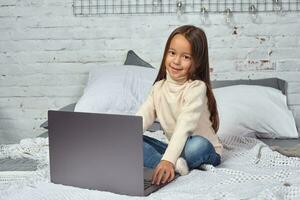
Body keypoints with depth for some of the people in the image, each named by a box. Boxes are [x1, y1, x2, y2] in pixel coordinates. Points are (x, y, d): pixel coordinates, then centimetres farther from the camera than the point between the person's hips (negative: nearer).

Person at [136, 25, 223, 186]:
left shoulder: (196, 88, -19)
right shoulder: (159, 88, 0)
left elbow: (184, 126, -33)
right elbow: (141, 119, -11)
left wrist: (168, 160, -45)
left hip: (203, 150, -6)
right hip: (175, 148, 6)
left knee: (197, 144, -40)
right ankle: (175, 166, -31)